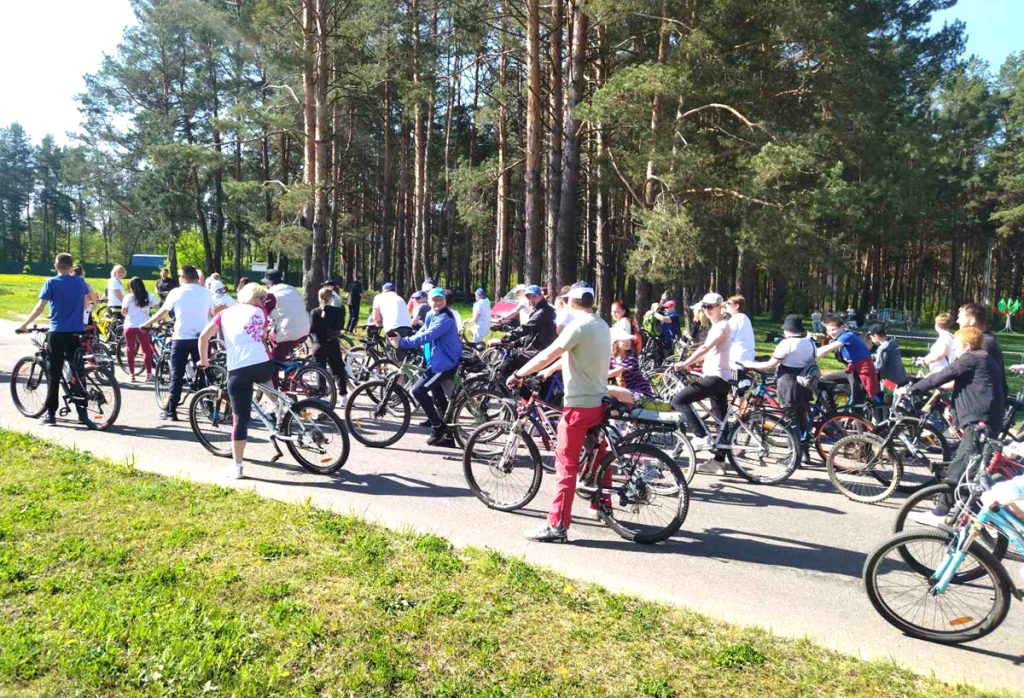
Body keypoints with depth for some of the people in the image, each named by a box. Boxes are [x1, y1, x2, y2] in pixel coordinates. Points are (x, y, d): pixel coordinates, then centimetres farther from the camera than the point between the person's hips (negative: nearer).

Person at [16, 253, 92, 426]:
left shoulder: (51, 283, -5)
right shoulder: (80, 282, 6)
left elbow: (40, 307, -9)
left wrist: (24, 324, 1)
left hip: (57, 333, -3)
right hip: (77, 332, 3)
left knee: (54, 374, 2)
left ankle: (50, 414, 3)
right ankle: (82, 411, 9)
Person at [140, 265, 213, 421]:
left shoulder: (177, 292, -2)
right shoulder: (206, 293, 3)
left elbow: (161, 313, 5)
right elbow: (210, 315, 8)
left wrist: (146, 324, 21)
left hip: (181, 338, -2)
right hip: (201, 338, 2)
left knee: (176, 375, 4)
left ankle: (170, 412, 6)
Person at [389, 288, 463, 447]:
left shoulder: (445, 318, -20)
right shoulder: (431, 315, 12)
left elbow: (426, 336, -30)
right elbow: (422, 332, 12)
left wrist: (403, 342, -34)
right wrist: (401, 340, -5)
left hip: (444, 364, -10)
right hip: (438, 362, 10)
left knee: (418, 390, -15)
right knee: (440, 401, 15)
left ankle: (437, 426, -4)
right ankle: (448, 436, 24)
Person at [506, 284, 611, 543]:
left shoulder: (578, 326, -15)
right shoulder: (602, 325, 11)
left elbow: (546, 356, -19)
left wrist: (518, 374, -9)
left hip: (579, 404, -9)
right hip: (600, 401, 9)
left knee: (566, 465, -6)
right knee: (599, 457, 20)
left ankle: (557, 526, -5)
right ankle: (602, 506, 35)